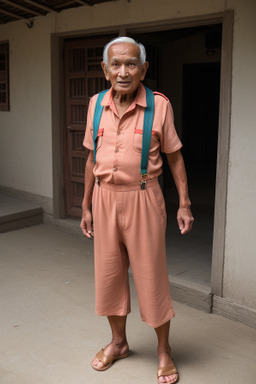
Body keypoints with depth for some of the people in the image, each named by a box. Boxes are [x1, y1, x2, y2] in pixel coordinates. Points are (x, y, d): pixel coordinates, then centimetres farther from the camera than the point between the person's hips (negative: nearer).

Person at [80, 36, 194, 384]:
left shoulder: (159, 105, -8)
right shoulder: (96, 104, 3)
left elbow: (174, 156, -1)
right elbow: (92, 159, 9)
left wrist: (184, 204, -5)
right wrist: (86, 206, 11)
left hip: (142, 199, -4)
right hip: (105, 199, 4)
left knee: (151, 276, 5)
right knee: (108, 274, 14)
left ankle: (164, 350, 27)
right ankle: (118, 342, 36)